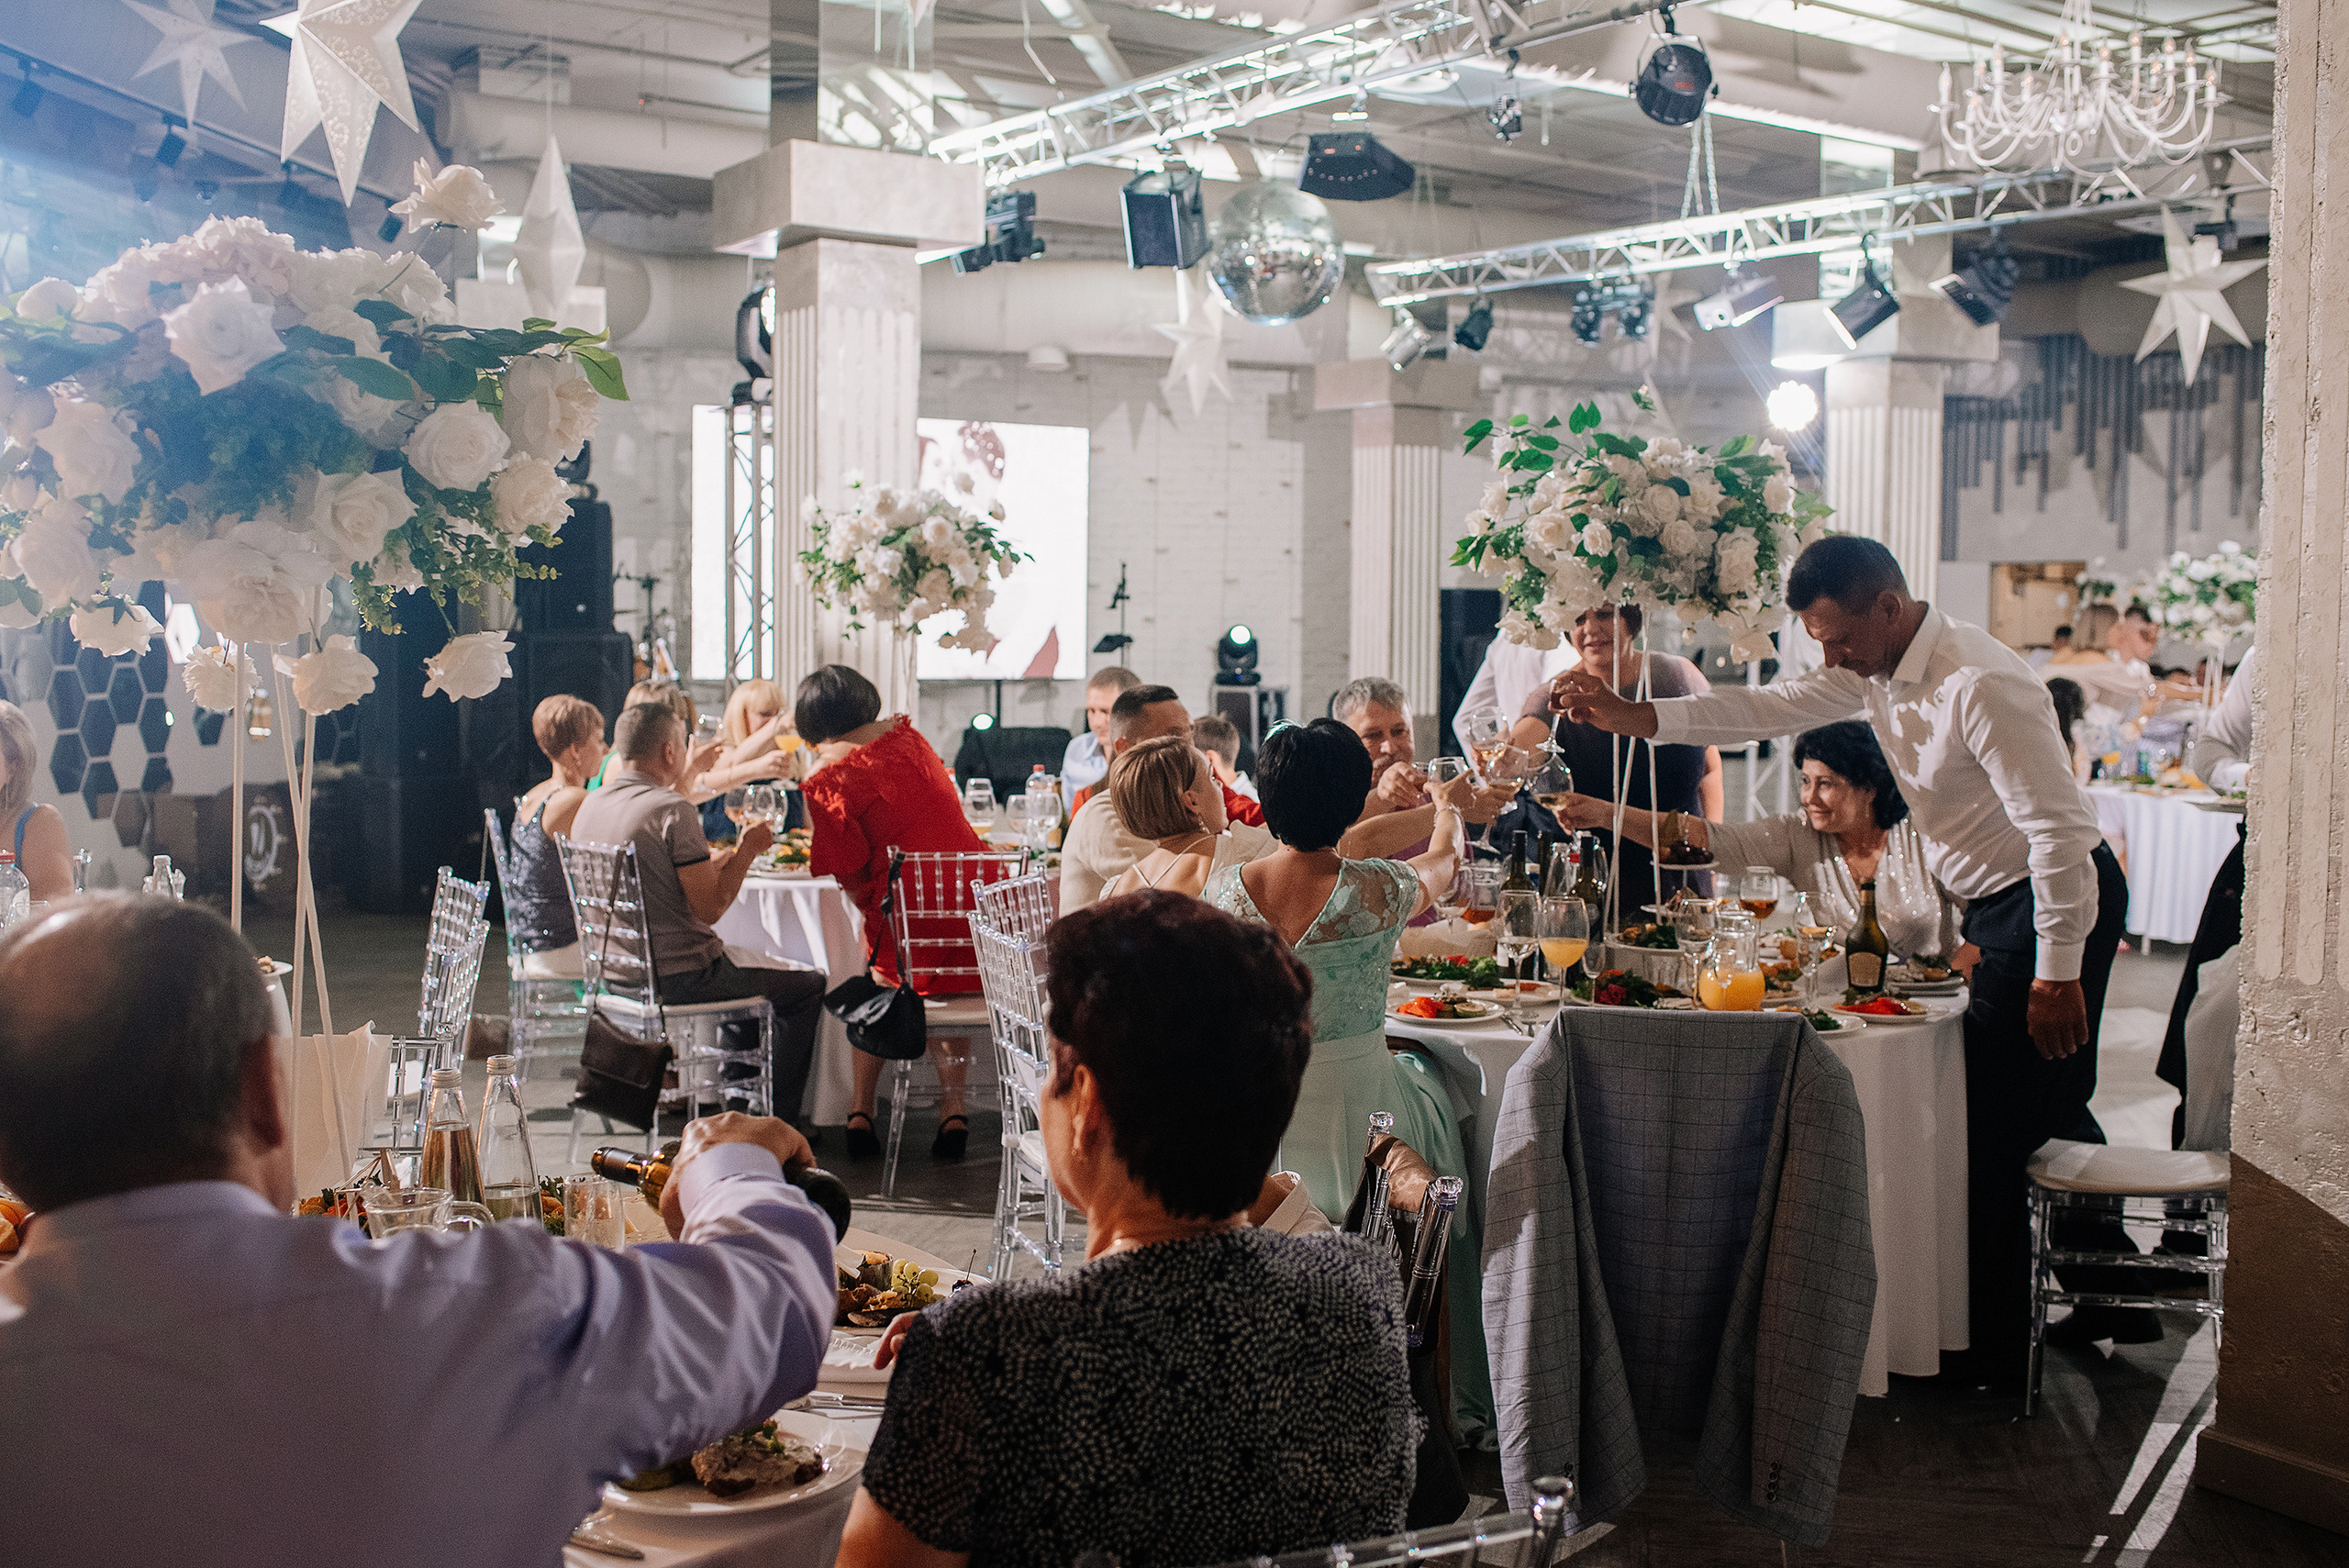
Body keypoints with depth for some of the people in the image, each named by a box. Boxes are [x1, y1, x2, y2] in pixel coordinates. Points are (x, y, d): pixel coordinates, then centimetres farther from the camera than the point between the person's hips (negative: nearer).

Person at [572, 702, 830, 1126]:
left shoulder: (591, 805, 5)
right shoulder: (674, 810, -21)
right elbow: (709, 908, -19)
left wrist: (716, 859, 20)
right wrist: (747, 850, -5)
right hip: (678, 977, -9)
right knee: (807, 985, 9)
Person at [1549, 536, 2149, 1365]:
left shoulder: (1978, 686, -26)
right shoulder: (1874, 670, 3)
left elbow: (2061, 829, -25)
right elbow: (1766, 709, 7)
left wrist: (2057, 973, -23)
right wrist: (1625, 715, -2)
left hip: (2059, 901, -10)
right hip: (2002, 903, 10)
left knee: (1991, 1132, -4)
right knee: (2050, 1112, 19)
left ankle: (1992, 1345, 7)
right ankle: (2114, 1297, 33)